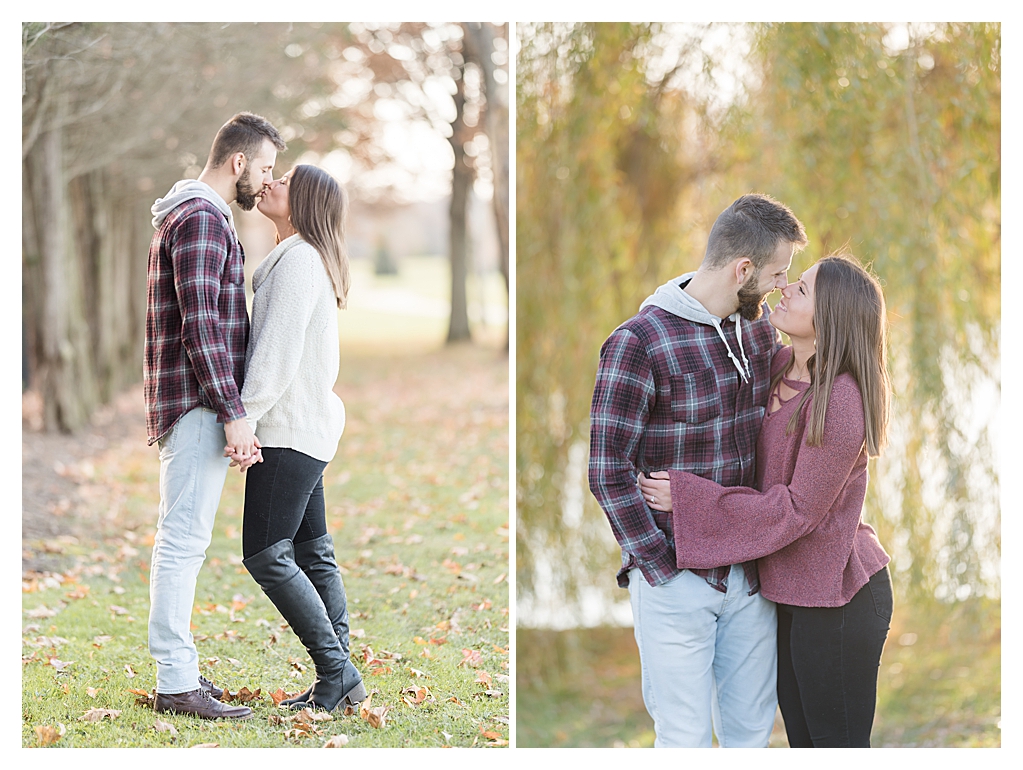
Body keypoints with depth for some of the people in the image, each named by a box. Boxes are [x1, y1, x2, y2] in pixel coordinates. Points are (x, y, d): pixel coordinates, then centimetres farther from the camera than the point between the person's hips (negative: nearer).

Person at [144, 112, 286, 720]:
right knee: (185, 537, -10)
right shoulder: (201, 219, -14)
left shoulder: (191, 215, 20)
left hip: (185, 406, 11)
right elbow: (200, 325, -21)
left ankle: (176, 666, 18)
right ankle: (177, 683, -10)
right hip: (200, 402, -11)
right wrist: (234, 414, -22)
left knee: (183, 537, 13)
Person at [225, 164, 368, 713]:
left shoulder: (299, 259, -13)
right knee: (311, 553, 10)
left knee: (266, 554, -10)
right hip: (307, 427, 10)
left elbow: (278, 351, -21)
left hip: (289, 427, -10)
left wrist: (244, 418, -24)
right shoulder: (290, 260, 18)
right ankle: (340, 677, 12)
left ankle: (336, 670, -7)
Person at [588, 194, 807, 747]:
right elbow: (608, 470, -16)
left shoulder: (759, 327, 5)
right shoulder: (638, 343, -15)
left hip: (750, 572, 6)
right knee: (685, 737, 3)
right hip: (676, 579, -6)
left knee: (751, 726, 14)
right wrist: (659, 567, -15)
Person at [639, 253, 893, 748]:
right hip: (793, 589, 9)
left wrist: (686, 497, -20)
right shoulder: (782, 368, 3)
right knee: (803, 740, 19)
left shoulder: (839, 401, -25)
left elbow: (796, 510, -22)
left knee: (838, 744, 5)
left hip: (834, 598, -9)